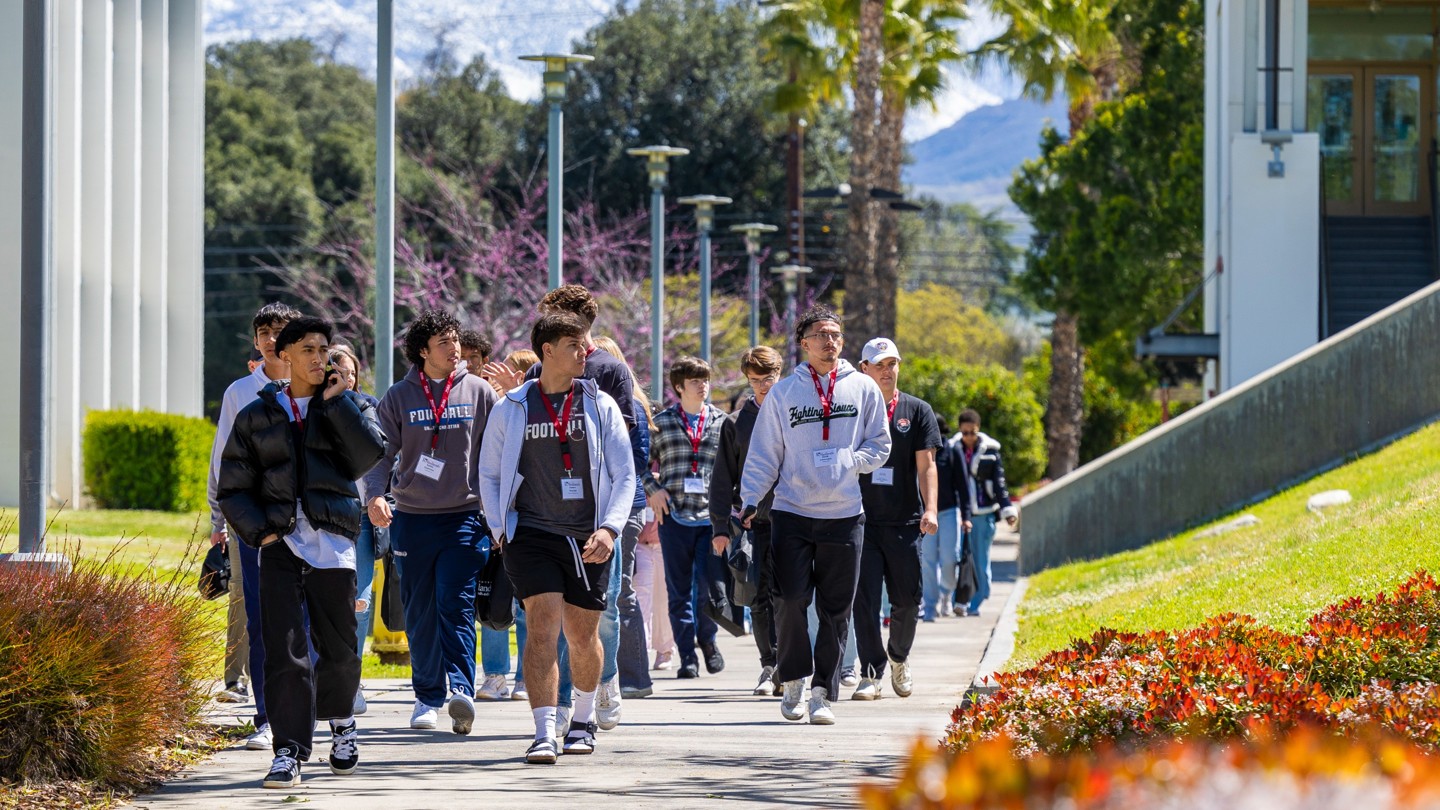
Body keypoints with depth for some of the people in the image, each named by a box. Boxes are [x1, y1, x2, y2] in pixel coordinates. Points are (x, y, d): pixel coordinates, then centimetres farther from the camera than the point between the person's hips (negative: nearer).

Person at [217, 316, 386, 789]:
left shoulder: (348, 407, 12)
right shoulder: (257, 417, 13)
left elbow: (369, 454, -8)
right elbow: (233, 488, 10)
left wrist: (336, 401, -6)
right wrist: (258, 531, -5)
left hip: (332, 541, 0)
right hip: (280, 542, 0)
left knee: (338, 646, 8)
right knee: (284, 648, -11)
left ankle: (339, 719, 37)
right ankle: (289, 751, -10)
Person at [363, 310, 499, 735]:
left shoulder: (479, 392, 5)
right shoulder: (399, 397, 4)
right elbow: (380, 452, 1)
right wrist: (374, 495, -16)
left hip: (465, 516, -1)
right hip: (412, 519, 1)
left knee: (456, 605, -14)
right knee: (420, 613, 5)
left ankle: (461, 689, -22)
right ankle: (428, 696, 15)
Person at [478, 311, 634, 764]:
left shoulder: (600, 406, 5)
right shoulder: (512, 409, 4)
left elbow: (624, 474, 5)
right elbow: (489, 474, 12)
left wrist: (609, 528, -9)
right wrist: (501, 529, 0)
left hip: (587, 540, 1)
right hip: (531, 535, -1)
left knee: (583, 636, 9)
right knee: (543, 626, -16)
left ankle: (583, 720, 32)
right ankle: (544, 734, -20)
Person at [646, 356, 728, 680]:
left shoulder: (722, 422, 9)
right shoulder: (662, 422, 7)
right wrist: (652, 487, -2)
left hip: (711, 516, 0)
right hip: (674, 516, 0)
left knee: (710, 586, -4)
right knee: (679, 591, 2)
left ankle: (707, 639, 23)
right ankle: (687, 656, 8)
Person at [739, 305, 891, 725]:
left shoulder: (863, 389, 6)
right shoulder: (784, 393, 5)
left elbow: (879, 446, 10)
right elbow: (763, 455, 7)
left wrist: (847, 462, -8)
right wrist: (750, 501, -5)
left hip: (844, 515, 1)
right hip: (792, 513, -1)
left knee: (836, 611, 1)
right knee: (791, 599, -10)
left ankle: (822, 692, 8)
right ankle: (793, 679, 9)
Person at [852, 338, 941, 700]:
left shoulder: (918, 411, 7)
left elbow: (926, 466, 0)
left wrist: (930, 510, -14)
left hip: (904, 521, 1)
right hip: (861, 520, -1)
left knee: (907, 600, 6)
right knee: (865, 600, -8)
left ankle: (898, 658, 31)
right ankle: (871, 674, -5)